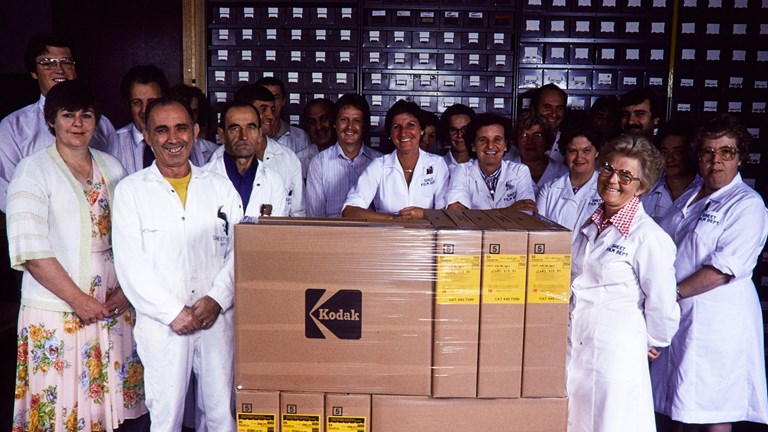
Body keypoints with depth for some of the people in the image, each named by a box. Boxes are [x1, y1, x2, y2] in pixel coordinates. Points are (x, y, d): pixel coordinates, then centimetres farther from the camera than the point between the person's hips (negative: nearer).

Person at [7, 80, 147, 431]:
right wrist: (79, 300, -13)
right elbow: (31, 250, -11)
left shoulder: (111, 168, 11)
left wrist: (126, 288, -2)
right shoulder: (33, 171, -3)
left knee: (110, 400, 7)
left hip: (112, 307, 4)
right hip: (56, 313, -4)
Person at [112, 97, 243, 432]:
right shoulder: (130, 190, 2)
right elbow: (131, 264, -4)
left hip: (217, 318, 2)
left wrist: (217, 298, -9)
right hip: (162, 324, -2)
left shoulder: (220, 187, 10)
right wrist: (174, 312, -11)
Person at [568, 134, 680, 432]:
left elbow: (662, 306, -11)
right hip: (573, 348, 7)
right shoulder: (592, 224, 7)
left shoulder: (650, 238, -17)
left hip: (614, 353, -7)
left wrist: (652, 343, 3)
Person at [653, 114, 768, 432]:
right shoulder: (690, 198, 15)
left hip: (717, 320, -7)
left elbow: (722, 270, -17)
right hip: (676, 314, 7)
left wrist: (673, 293, -15)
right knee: (672, 406, 14)